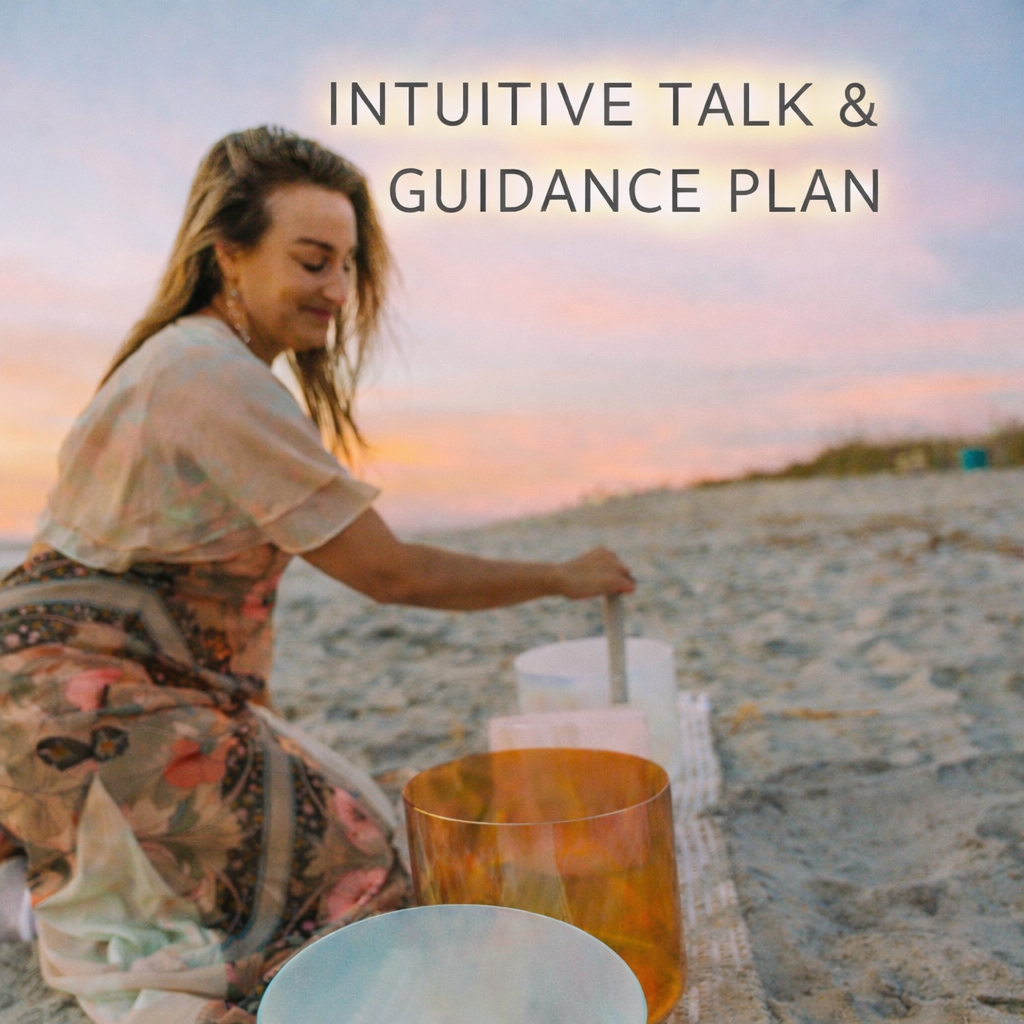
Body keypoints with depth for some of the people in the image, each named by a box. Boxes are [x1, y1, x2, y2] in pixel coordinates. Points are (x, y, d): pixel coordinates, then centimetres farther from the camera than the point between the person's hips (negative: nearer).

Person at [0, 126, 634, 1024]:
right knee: (344, 857, -9)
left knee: (343, 822, 10)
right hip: (79, 704, -10)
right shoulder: (219, 381, -22)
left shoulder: (191, 357, 10)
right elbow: (391, 573, -19)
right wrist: (564, 577, -9)